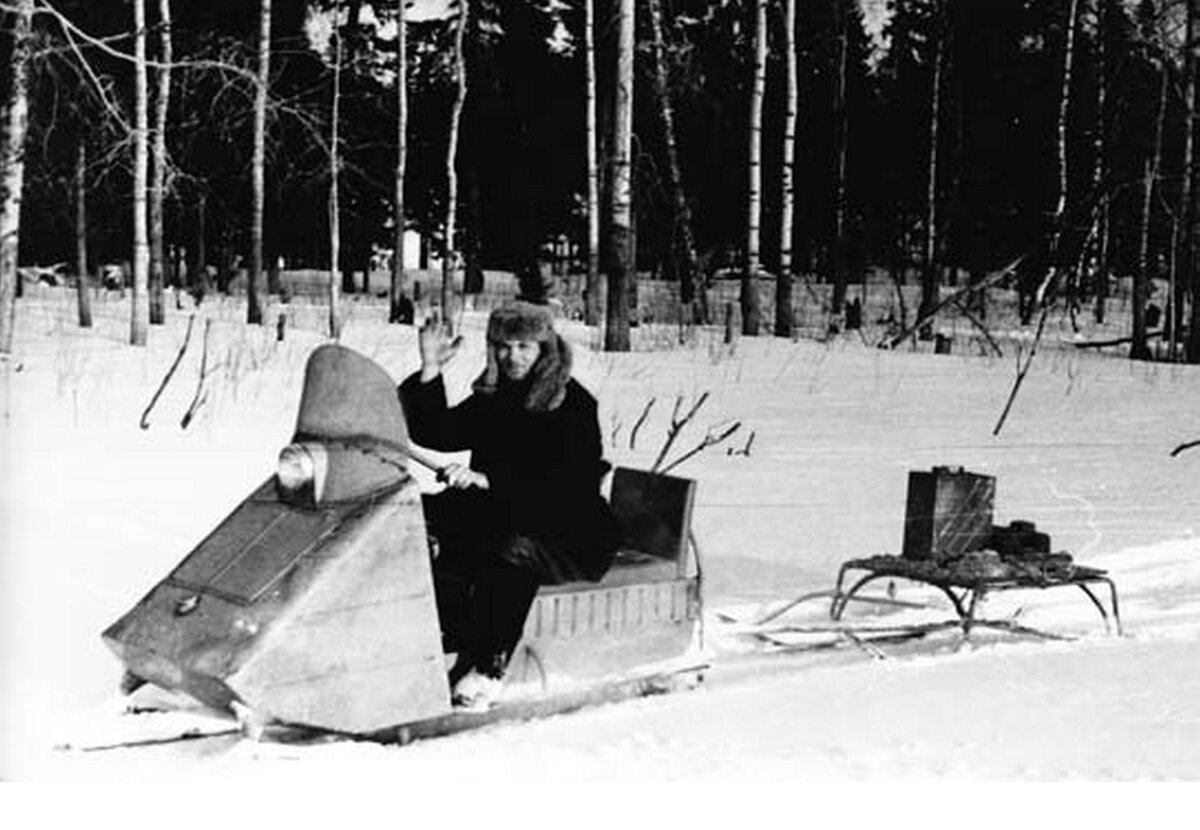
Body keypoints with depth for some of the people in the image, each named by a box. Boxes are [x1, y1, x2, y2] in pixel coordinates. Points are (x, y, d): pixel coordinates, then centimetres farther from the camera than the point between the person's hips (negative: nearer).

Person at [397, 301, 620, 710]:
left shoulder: (573, 404, -8)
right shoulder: (490, 400, 11)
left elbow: (562, 484, -19)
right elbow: (434, 435, 8)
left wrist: (486, 480, -29)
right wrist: (430, 371, -1)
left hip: (572, 536, -6)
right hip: (500, 519, 6)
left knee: (513, 551, -37)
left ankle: (488, 668, -31)